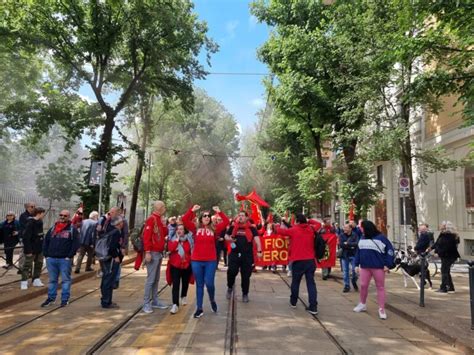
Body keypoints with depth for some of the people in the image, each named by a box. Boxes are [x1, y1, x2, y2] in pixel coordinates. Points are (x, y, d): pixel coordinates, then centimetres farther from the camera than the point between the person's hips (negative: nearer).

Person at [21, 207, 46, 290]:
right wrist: (28, 250, -22)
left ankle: (36, 280, 23)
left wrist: (43, 246, 13)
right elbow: (26, 237, -21)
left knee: (39, 264, 13)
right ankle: (24, 282, 7)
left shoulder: (40, 222, 7)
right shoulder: (30, 223, -18)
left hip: (39, 248, 8)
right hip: (31, 249, -8)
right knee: (28, 265, 0)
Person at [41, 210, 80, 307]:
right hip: (51, 259, 4)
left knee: (65, 280, 2)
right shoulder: (52, 228, 12)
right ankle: (51, 298, 24)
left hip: (65, 260, -4)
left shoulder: (72, 229, -1)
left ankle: (65, 300, 10)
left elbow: (76, 244, -7)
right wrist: (46, 254, 4)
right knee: (52, 280, 13)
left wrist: (69, 256, -13)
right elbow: (46, 241, 14)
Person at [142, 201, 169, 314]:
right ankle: (146, 303, 3)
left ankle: (155, 301, 21)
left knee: (156, 279, 13)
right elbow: (146, 236, -20)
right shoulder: (151, 219, -13)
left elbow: (164, 233, 19)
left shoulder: (159, 220, 15)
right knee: (151, 279, -5)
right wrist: (147, 252, -24)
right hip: (153, 253, -9)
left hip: (159, 253, 9)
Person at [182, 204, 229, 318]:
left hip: (211, 261, -1)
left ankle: (212, 300, 29)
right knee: (199, 285, 10)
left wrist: (219, 212, -6)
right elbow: (185, 220, -6)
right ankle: (199, 308, 19)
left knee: (209, 283, -3)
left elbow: (226, 222, -3)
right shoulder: (195, 228, 3)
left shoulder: (214, 229, 3)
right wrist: (192, 210, -10)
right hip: (196, 261, 1)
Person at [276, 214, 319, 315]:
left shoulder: (294, 230, -3)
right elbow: (319, 224, 29)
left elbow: (280, 231, 9)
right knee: (311, 283, 2)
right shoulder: (311, 229, 7)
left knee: (295, 282, 15)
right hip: (310, 260, 3)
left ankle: (293, 302, 30)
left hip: (298, 261, -3)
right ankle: (313, 307, -3)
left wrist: (277, 226, 29)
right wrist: (308, 221, 24)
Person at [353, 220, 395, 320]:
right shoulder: (362, 238, 9)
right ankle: (362, 304, 28)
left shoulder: (381, 238, -8)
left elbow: (390, 250, -7)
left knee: (380, 287, 4)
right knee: (363, 285, 9)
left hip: (378, 267, -5)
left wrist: (387, 264, -11)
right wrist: (357, 265, 11)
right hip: (364, 267, 5)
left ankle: (381, 309, 11)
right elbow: (358, 252, 14)